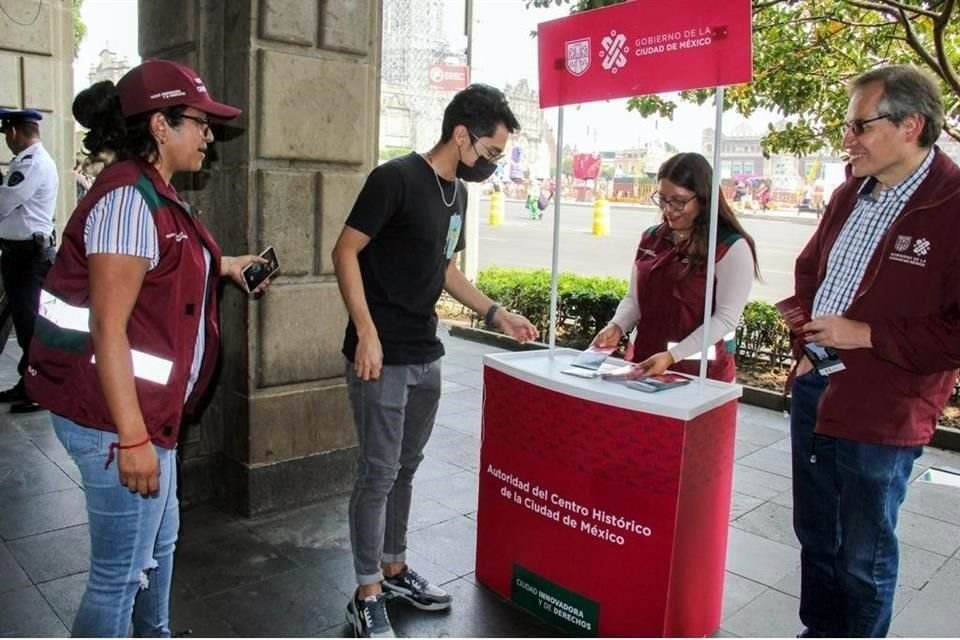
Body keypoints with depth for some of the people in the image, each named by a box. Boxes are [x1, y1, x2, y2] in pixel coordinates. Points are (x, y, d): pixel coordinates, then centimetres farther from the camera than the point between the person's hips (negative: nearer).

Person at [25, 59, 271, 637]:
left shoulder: (153, 194, 11)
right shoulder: (129, 199, -20)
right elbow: (107, 328, -25)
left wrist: (223, 265, 24)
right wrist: (132, 437, -25)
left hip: (146, 408, 11)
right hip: (114, 415, -10)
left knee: (159, 540, 25)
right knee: (122, 569, 4)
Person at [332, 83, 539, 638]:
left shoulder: (457, 192, 12)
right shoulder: (396, 179, -14)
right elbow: (345, 252, -14)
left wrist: (496, 313, 13)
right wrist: (366, 333, -19)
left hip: (426, 357, 8)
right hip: (382, 356, -8)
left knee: (406, 467, 17)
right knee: (378, 473, 0)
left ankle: (394, 568, 33)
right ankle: (368, 595, 15)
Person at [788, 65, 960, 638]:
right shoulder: (850, 194, 8)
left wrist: (867, 334, -20)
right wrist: (803, 342, 8)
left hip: (879, 415, -7)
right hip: (814, 391, 8)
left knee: (864, 556, 10)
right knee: (815, 535, 22)